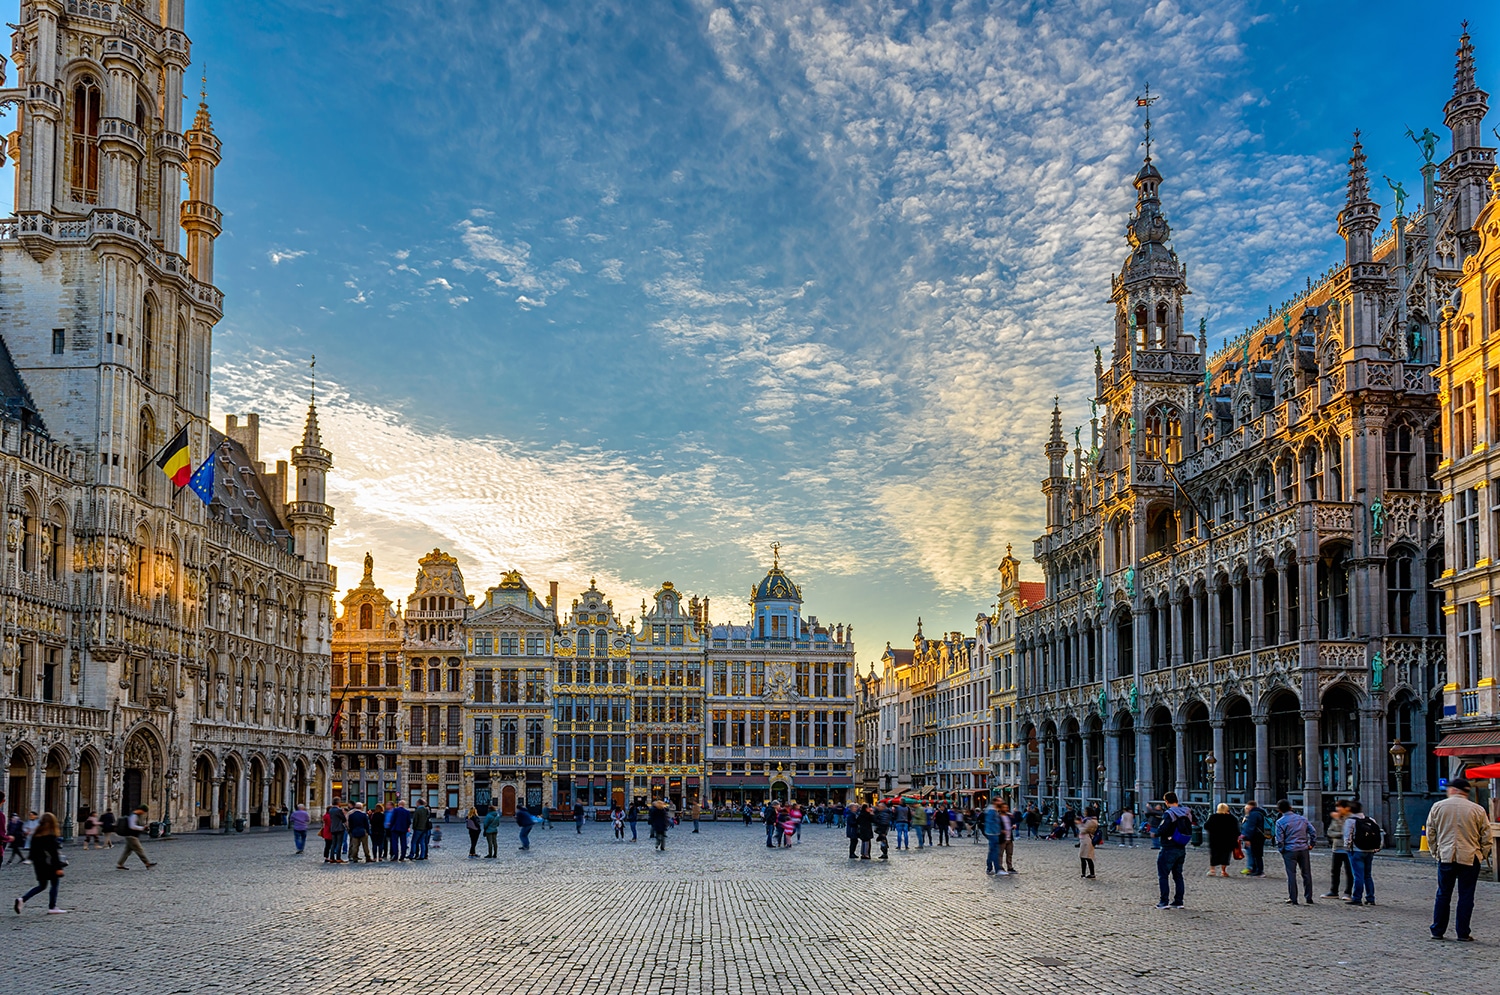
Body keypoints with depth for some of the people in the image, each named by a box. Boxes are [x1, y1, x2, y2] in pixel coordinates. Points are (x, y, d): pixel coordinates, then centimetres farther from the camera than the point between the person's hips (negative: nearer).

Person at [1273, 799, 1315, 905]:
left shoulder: (1280, 822, -6)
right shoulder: (1301, 818, 6)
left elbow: (1279, 839, -8)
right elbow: (1312, 831, 3)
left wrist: (1281, 850, 5)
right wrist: (1311, 844, 10)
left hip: (1290, 851, -3)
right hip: (1304, 849, 3)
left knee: (1291, 875, 3)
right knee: (1306, 874, 10)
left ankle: (1293, 899, 3)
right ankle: (1309, 898, 15)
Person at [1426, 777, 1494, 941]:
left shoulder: (1437, 807, 2)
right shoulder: (1477, 810, -2)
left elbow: (1430, 834, 8)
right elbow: (1486, 837, 2)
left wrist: (1435, 853, 18)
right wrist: (1483, 855, 14)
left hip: (1445, 857, 1)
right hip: (1470, 858, -1)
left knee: (1443, 894, 10)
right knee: (1466, 896, 5)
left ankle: (1437, 930, 13)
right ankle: (1463, 932, 7)